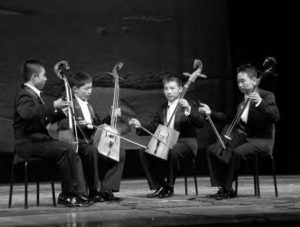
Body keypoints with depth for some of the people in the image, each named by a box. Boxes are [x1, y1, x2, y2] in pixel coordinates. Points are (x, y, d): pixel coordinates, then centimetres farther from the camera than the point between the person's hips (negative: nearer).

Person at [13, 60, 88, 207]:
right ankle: (67, 195, -16)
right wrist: (53, 105, -31)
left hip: (37, 140, 10)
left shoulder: (33, 94, 19)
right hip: (28, 143, -10)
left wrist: (62, 112, 14)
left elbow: (44, 119, 25)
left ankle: (74, 192, 0)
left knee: (71, 149, 1)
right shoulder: (25, 95, -12)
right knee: (65, 149, -23)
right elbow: (28, 113, -35)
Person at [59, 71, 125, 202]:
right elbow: (62, 125, -16)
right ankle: (93, 191, -25)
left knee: (120, 153, -4)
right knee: (91, 151, -39)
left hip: (89, 142, 8)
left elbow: (99, 124, 24)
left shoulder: (89, 107, 23)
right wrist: (79, 124, -30)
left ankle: (106, 189, -4)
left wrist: (111, 117, 9)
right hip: (76, 142, -8)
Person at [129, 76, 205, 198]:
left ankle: (169, 188, -19)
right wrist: (140, 127, -5)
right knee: (144, 152, -16)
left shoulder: (188, 105, 0)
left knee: (172, 151, -38)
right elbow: (153, 126, 16)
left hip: (185, 142, -6)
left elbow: (200, 123, -15)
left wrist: (189, 110, -32)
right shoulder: (163, 109, 17)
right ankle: (159, 186, -7)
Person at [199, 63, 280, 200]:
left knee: (237, 152, -34)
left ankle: (227, 189, -22)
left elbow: (276, 117, -22)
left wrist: (260, 102, -33)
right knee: (212, 150, -4)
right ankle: (218, 186, -4)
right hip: (243, 137, 8)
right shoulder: (241, 99, 15)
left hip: (262, 140, -8)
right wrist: (211, 113, 12)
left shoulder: (267, 96, -6)